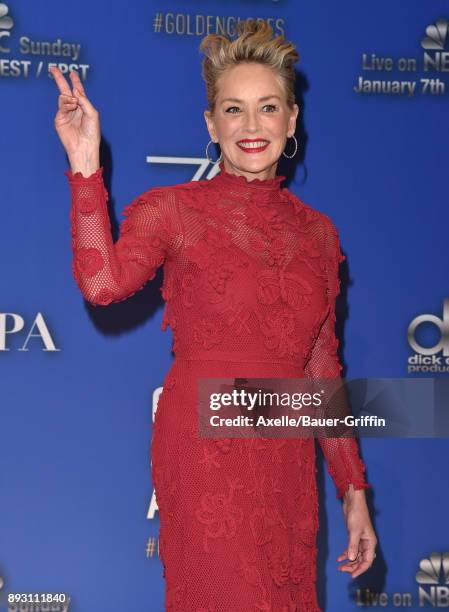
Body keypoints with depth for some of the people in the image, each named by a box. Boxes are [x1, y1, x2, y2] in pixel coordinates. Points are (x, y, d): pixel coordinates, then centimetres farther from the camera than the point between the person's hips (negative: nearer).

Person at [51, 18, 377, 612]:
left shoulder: (317, 231, 10)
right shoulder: (172, 209, -2)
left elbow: (323, 370, 13)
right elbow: (103, 283, -23)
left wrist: (353, 490, 11)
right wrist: (87, 164, -25)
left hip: (288, 460, 5)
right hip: (205, 447, -4)